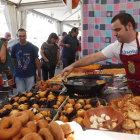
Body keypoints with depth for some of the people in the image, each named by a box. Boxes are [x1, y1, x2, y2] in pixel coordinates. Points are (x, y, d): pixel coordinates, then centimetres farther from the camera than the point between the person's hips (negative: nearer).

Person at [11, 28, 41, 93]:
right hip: (18, 76, 2)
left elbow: (37, 61, -3)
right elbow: (13, 61, 8)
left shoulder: (31, 47, -6)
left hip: (30, 76, -2)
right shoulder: (14, 47, 0)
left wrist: (39, 75, -5)